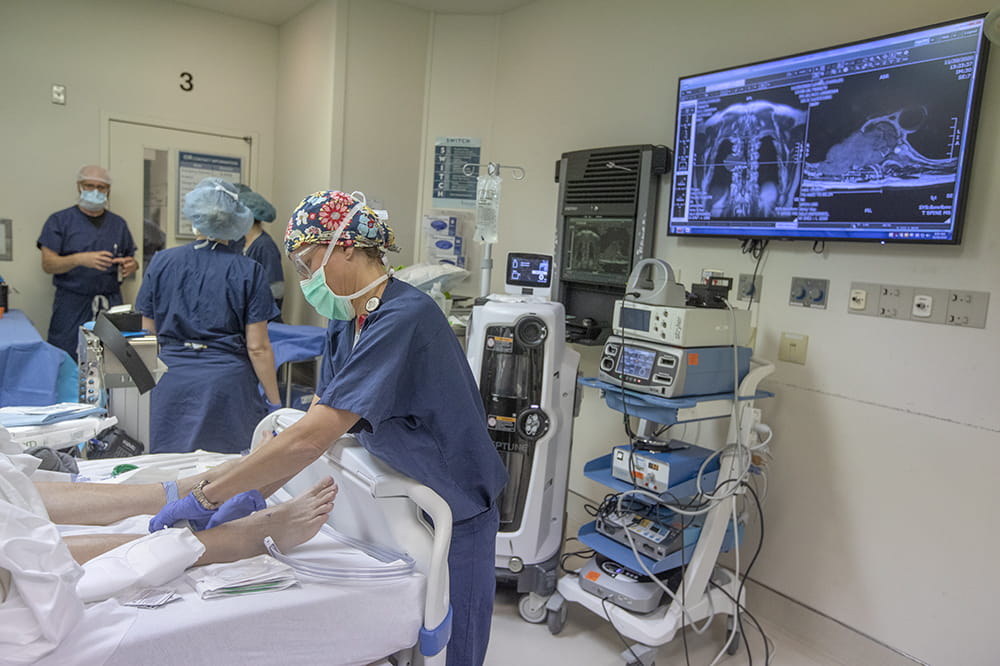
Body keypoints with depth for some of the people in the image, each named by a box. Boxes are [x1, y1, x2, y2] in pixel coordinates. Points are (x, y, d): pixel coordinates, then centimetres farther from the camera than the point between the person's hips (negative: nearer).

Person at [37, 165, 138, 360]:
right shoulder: (59, 220, 4)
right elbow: (48, 264, -4)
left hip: (111, 305, 2)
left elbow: (131, 260, 18)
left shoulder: (118, 224, 14)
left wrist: (131, 266, -7)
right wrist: (80, 259, -23)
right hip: (72, 305, -2)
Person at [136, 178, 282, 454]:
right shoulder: (249, 271, -6)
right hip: (229, 383, -2)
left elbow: (149, 326, 9)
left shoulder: (161, 262, 1)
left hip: (173, 383, 3)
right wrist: (274, 402, -1)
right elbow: (257, 348, -8)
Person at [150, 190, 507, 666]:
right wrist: (251, 495, -10)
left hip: (452, 517, -8)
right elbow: (316, 419, 1)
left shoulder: (403, 319, -28)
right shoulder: (359, 321, 3)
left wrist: (207, 497, -24)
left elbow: (311, 439, -32)